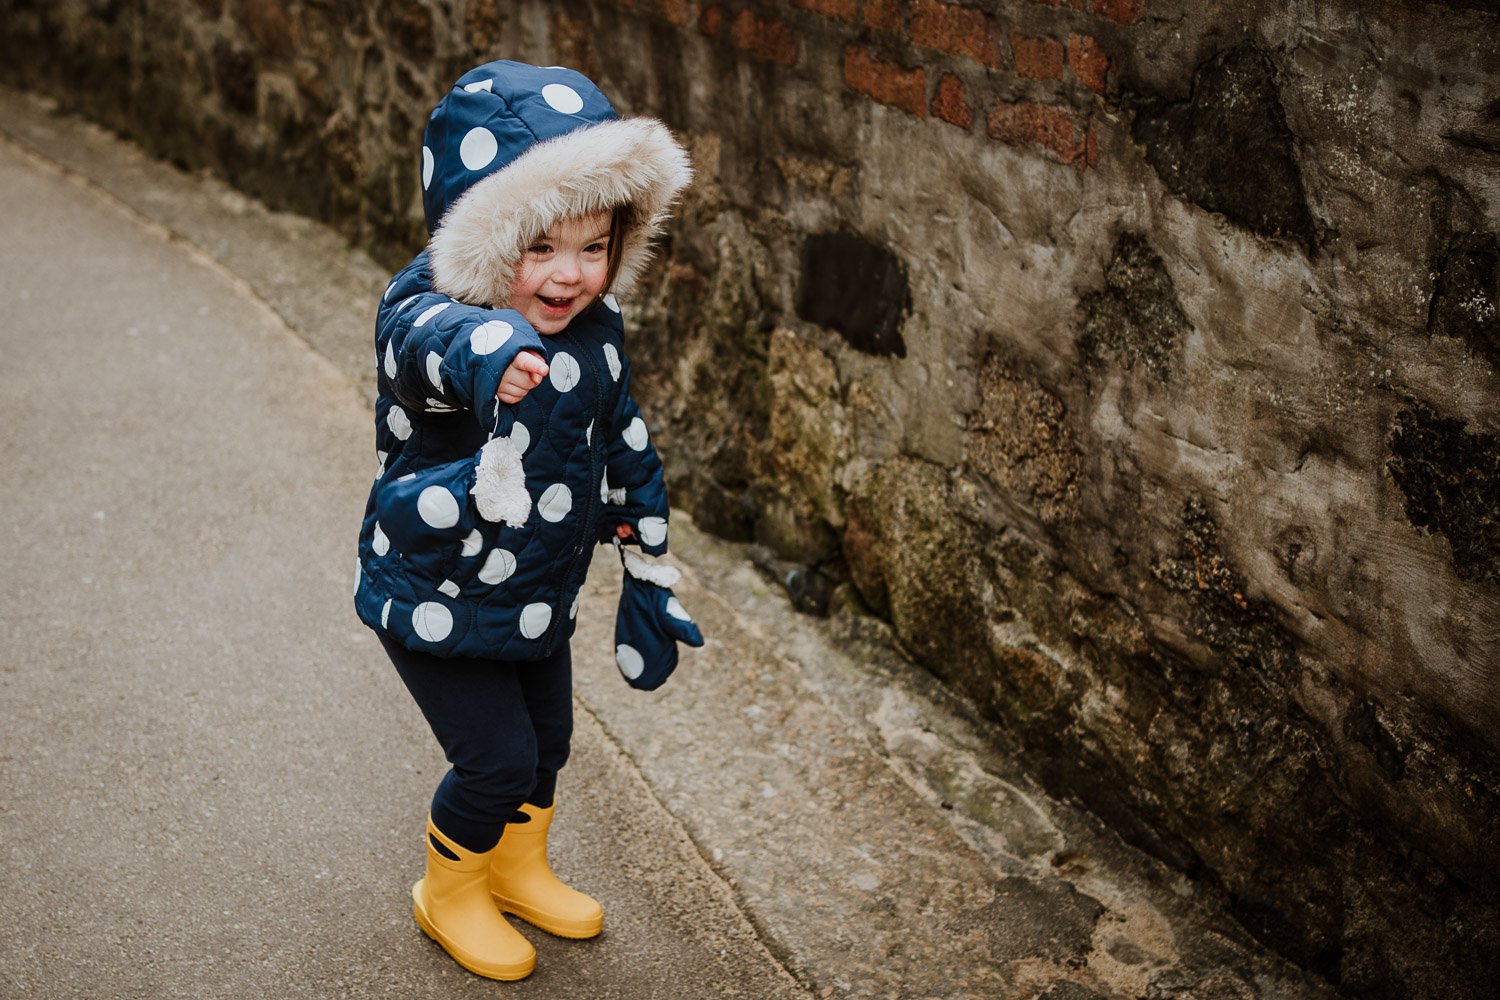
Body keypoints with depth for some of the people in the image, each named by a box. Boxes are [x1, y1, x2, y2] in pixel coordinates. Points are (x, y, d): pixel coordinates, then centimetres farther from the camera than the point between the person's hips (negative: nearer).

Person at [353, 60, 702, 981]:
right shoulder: (425, 317, -29)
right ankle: (450, 895, 31)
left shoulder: (593, 326, -7)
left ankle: (520, 870, 49)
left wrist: (649, 561, 14)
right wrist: (493, 356, -80)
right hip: (435, 601, -6)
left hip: (543, 592, 7)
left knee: (549, 741, 19)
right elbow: (438, 343, -56)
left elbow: (625, 443, 7)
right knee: (497, 759, 0)